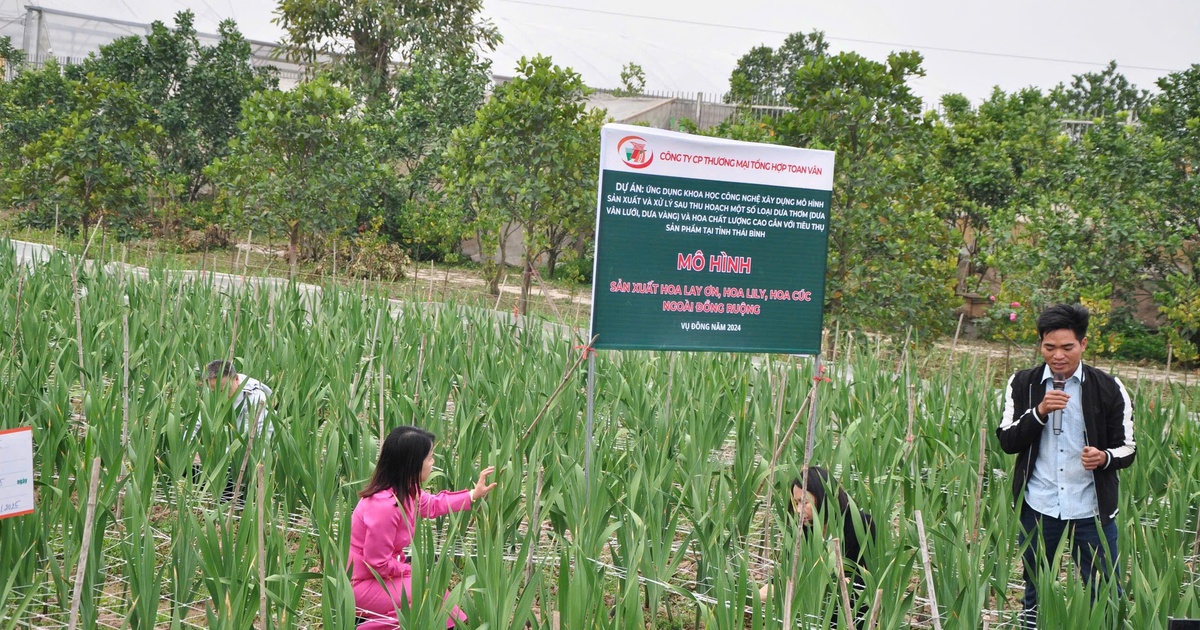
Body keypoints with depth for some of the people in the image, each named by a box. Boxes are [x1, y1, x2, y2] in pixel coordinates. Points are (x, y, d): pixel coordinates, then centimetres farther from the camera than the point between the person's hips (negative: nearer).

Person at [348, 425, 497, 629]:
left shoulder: (405, 491, -1)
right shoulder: (384, 506, -31)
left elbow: (433, 505, 22)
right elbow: (378, 564, -25)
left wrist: (474, 494, 18)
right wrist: (411, 570, -10)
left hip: (381, 572, 10)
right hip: (360, 584, -10)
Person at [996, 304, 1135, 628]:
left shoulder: (1109, 389, -2)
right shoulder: (1023, 384, 2)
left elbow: (1127, 449, 2)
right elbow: (1007, 441, -3)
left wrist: (1104, 457, -21)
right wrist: (1039, 412, -19)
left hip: (1091, 512, -1)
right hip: (1038, 509, 1)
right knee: (1035, 593, 14)